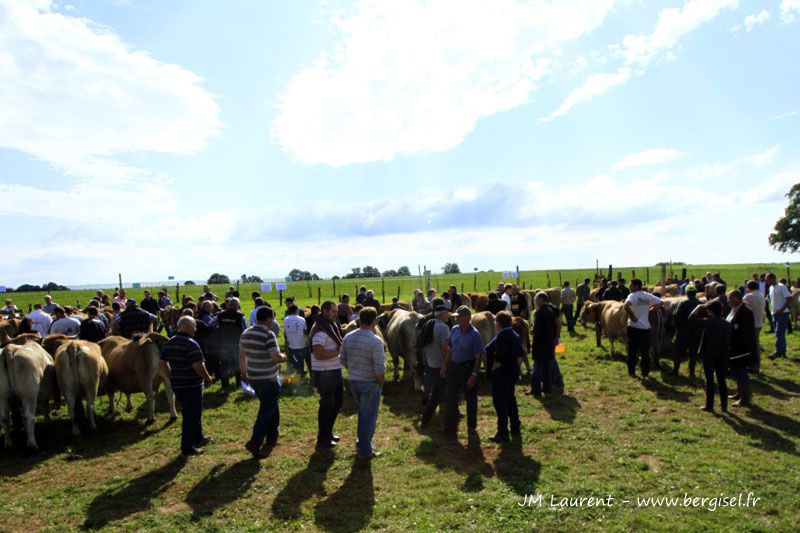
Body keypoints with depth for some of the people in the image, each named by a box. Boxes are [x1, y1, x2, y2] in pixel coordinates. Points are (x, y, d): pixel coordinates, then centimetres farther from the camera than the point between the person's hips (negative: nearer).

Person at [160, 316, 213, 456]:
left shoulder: (169, 343, 7)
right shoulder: (191, 344, -20)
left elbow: (163, 364, 11)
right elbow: (198, 366, -25)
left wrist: (172, 377, 19)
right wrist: (208, 378, -11)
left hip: (177, 385, 8)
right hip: (192, 386, -8)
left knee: (191, 413, 23)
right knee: (191, 415, 3)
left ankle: (198, 438, 37)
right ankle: (187, 447, 9)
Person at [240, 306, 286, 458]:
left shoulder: (246, 333, 5)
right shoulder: (268, 334, -19)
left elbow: (242, 356, 14)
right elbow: (277, 357, -24)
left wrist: (243, 373, 24)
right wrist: (285, 357, -3)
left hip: (253, 378, 8)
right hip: (268, 380, -8)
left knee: (272, 407, 22)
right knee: (266, 411, 0)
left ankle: (272, 438, 30)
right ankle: (254, 442, -8)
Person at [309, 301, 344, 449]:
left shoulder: (332, 326, 11)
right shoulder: (320, 331, -21)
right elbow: (319, 354, -30)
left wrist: (342, 346, 4)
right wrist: (338, 351, -22)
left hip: (335, 371, 10)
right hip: (325, 374, -10)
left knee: (338, 401, 20)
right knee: (327, 405, 3)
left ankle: (328, 432, 36)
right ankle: (322, 439, 18)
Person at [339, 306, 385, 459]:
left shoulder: (348, 337, -1)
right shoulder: (376, 341, -20)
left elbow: (343, 360, 7)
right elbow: (380, 368, -20)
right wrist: (381, 382, -4)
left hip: (353, 382, 6)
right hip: (370, 383, -6)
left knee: (362, 413, 25)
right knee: (369, 417, 8)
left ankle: (361, 445, 35)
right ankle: (365, 451, 17)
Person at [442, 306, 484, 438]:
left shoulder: (474, 334, -16)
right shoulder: (454, 330, 2)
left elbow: (479, 357, -16)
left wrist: (474, 375, -20)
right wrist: (444, 365, 10)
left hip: (467, 369, -5)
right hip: (453, 367, 6)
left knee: (470, 399, 10)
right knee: (450, 397, 5)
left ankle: (471, 426, 29)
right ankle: (450, 428, 13)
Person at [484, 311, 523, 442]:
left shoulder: (501, 337, -22)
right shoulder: (515, 335, 8)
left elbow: (499, 358, -27)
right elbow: (520, 354, 14)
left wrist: (492, 369, -13)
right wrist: (515, 366, 16)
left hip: (501, 374, -10)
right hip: (513, 373, 10)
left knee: (500, 403, -1)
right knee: (510, 399, 21)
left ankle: (503, 434, 4)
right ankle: (515, 428, 31)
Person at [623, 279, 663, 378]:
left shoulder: (632, 296, -12)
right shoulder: (648, 296, 4)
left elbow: (626, 306, -31)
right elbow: (660, 302, 12)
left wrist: (631, 316, -19)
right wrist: (649, 307, 13)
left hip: (634, 326, -4)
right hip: (645, 327, 4)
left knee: (632, 351, 8)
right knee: (645, 352, 13)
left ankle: (631, 372, 11)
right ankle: (645, 372, 18)